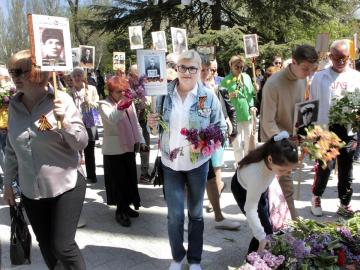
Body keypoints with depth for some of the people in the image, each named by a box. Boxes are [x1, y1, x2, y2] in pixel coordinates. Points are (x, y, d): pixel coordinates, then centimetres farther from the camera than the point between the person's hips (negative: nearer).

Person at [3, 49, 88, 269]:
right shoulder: (14, 106, 1)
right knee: (46, 246, 16)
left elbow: (82, 143, -13)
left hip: (66, 186, -5)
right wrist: (8, 183, 14)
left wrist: (63, 121, -29)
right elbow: (12, 149, 11)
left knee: (62, 246, -2)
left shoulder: (61, 100, -12)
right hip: (31, 191, 5)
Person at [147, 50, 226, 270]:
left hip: (198, 163, -1)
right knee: (175, 215, 3)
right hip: (171, 163, 1)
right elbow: (158, 128, 7)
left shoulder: (209, 96, -8)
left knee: (196, 213, 15)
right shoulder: (165, 94, -2)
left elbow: (221, 127, -1)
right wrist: (152, 124, -15)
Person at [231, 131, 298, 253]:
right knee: (266, 230, -9)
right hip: (243, 189, -6)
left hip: (261, 186, 6)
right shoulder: (256, 174, -48)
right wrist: (262, 237, -42)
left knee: (266, 225, 16)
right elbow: (250, 209, -39)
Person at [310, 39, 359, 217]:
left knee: (346, 169, 9)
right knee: (325, 167, 2)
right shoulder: (320, 77, 1)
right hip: (325, 129, -2)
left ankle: (345, 204, 22)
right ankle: (316, 196, 25)